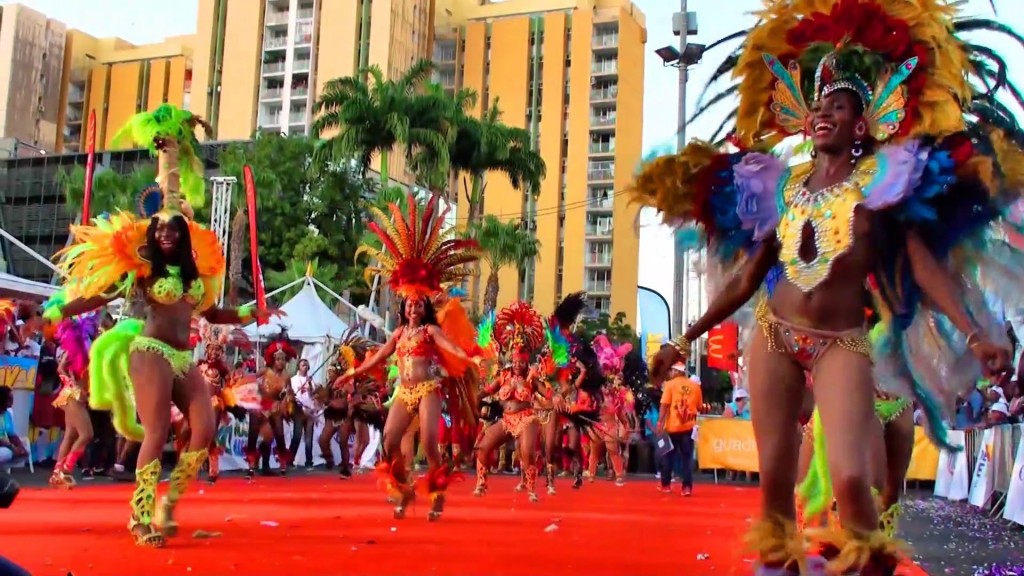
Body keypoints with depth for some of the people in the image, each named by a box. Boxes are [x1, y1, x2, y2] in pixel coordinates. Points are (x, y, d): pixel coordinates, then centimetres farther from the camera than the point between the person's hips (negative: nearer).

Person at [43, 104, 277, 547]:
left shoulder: (195, 268, 13)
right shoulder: (140, 266, -2)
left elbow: (209, 312, 22)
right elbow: (103, 296, -8)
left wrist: (247, 316, 18)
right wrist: (58, 311, -17)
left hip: (184, 358, 6)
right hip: (151, 352, -6)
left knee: (204, 430, 0)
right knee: (157, 434, -12)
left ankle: (167, 503, 10)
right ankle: (141, 515, -4)